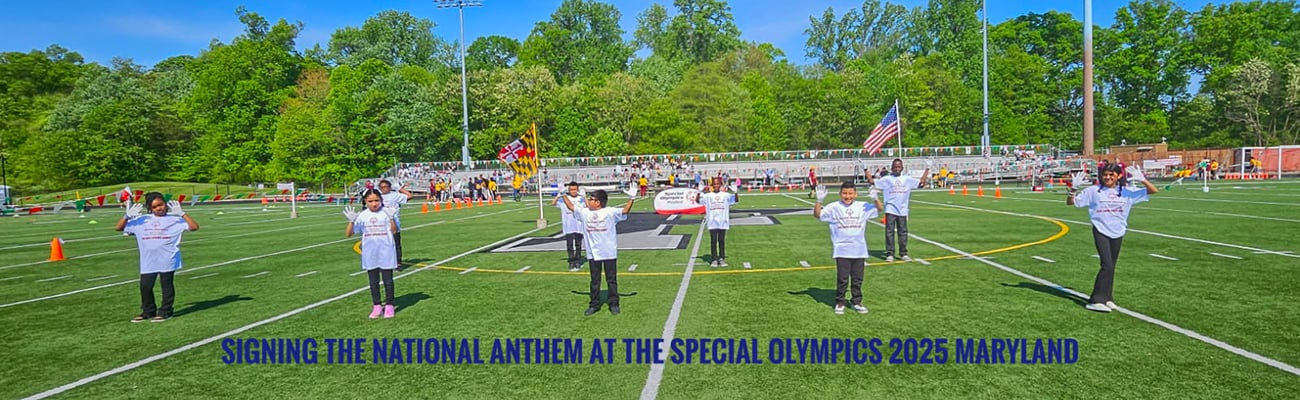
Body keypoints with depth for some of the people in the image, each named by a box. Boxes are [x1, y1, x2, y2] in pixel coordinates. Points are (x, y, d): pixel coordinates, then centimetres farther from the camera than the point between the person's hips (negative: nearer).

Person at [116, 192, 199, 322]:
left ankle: (165, 312, 16)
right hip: (148, 262, 4)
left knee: (167, 285, 5)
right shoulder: (142, 220, 10)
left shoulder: (174, 219, 1)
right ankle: (148, 312, 24)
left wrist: (182, 213, -15)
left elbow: (194, 227, -10)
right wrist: (128, 216, -1)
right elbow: (119, 228, 14)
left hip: (167, 261, -4)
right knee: (145, 286, 7)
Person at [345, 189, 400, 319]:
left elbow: (394, 231, -14)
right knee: (373, 281, 11)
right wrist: (351, 221, -15)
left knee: (388, 280, 5)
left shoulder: (386, 213, -5)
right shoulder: (362, 215, 2)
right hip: (369, 254, 3)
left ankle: (389, 305, 15)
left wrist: (391, 218, -27)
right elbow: (349, 234, 0)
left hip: (386, 253, -3)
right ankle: (377, 306, 21)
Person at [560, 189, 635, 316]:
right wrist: (563, 195, 11)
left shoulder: (610, 212, -9)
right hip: (593, 254, 4)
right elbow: (571, 207, 12)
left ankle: (614, 304, 18)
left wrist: (631, 199, -28)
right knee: (594, 280, 12)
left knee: (611, 279, 8)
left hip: (609, 253, -4)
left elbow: (625, 211, -18)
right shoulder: (584, 212, 4)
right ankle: (594, 304, 22)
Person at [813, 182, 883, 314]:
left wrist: (875, 199, -12)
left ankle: (856, 301, 25)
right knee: (842, 279, 2)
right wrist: (819, 201, -26)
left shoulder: (862, 207, 4)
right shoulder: (834, 208, -4)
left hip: (859, 250, 3)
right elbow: (817, 214, -10)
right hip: (842, 250, -3)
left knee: (857, 279, 11)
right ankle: (839, 302, 15)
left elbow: (879, 209, 6)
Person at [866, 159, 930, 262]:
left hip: (902, 210, 2)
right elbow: (871, 181, 0)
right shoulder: (886, 179, 3)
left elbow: (921, 182, 10)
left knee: (903, 232, 6)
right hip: (890, 210, -2)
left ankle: (903, 253, 14)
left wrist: (927, 169, 10)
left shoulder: (907, 179, 9)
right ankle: (889, 254, 1)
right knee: (890, 231, -3)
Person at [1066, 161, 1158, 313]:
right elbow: (1070, 202, 1)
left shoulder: (1127, 192, 4)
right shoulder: (1093, 191, -1)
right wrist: (1074, 189, -16)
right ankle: (1096, 300, -8)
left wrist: (1142, 180, -14)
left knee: (1111, 267, 11)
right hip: (1101, 232, -4)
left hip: (1117, 233, 4)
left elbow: (1153, 191, 3)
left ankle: (1107, 298, 23)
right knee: (1107, 266, -13)